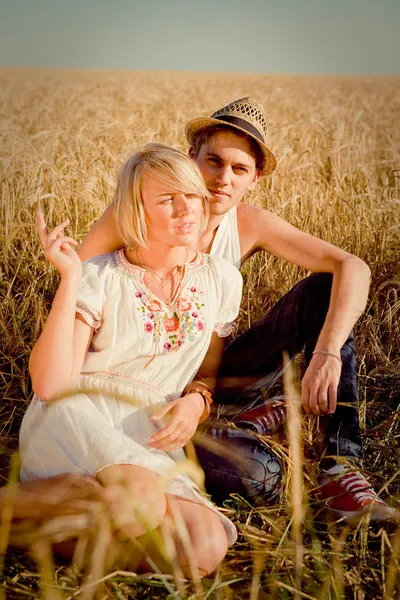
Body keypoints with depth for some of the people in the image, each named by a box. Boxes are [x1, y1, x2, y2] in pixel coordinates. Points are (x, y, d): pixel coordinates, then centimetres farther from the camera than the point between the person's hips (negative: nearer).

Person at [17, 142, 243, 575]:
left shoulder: (221, 280, 10)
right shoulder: (100, 279, -1)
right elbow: (49, 385, -12)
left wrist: (197, 400, -4)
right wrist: (69, 280, -15)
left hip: (151, 445, 5)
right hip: (75, 422, -4)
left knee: (206, 551, -24)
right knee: (143, 504, -36)